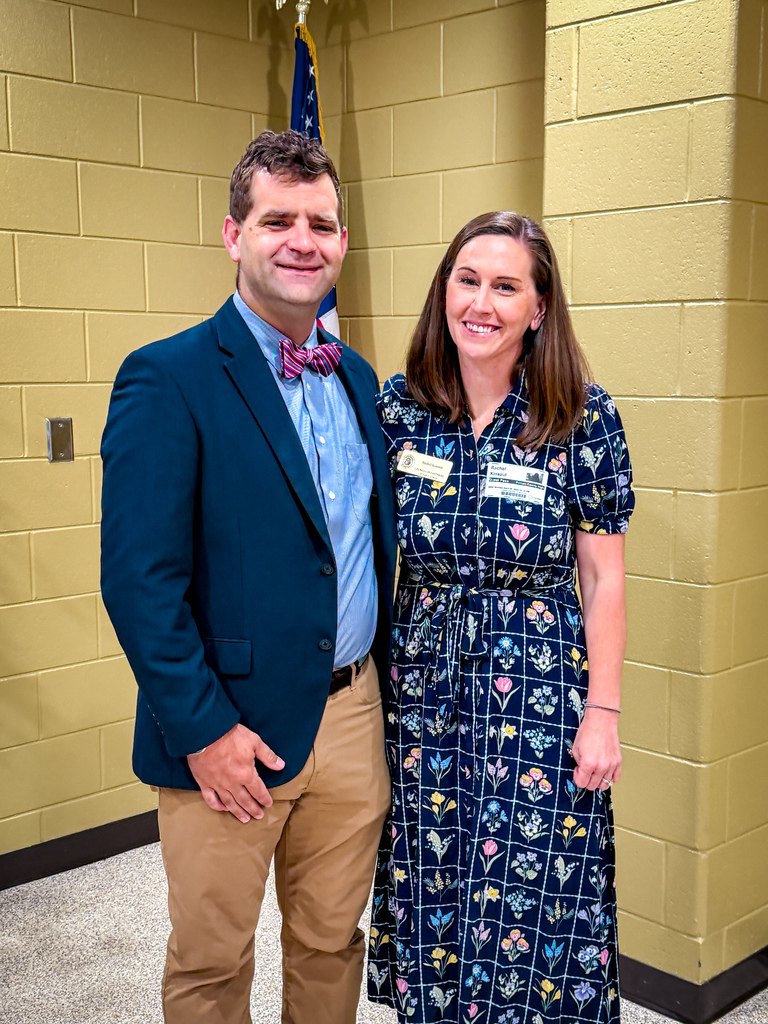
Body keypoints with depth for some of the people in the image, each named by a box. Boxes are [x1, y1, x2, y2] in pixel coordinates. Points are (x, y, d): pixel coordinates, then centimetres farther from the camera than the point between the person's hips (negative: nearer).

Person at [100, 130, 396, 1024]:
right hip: (230, 731, -5)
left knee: (332, 944, 20)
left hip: (353, 715, 6)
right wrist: (204, 728, -16)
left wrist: (381, 677, 10)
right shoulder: (167, 379, -12)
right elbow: (137, 578, -16)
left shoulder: (357, 378, 9)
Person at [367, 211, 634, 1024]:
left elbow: (603, 577, -4)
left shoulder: (582, 417, -8)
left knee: (530, 904, 5)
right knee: (432, 897, 15)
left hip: (540, 690, -2)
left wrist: (602, 712, -7)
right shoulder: (397, 407, -1)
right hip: (423, 686, 3)